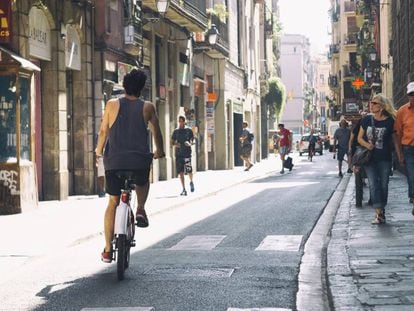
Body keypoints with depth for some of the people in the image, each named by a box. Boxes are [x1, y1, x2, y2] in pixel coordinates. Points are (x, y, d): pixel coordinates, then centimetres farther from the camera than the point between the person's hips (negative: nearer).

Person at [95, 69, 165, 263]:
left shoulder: (112, 105, 5)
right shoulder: (147, 107, 4)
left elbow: (103, 131, 11)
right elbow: (157, 132, 13)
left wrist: (99, 150, 28)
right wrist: (159, 152, 32)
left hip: (114, 161, 1)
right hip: (139, 160, -1)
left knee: (113, 202, 13)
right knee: (143, 182, 35)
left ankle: (108, 250, 11)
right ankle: (140, 209, 7)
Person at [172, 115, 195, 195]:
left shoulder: (188, 130, 5)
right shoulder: (176, 131, 12)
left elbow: (192, 140, 4)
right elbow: (172, 142, 14)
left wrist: (189, 143, -19)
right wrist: (175, 144, -8)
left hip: (187, 153, -2)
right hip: (178, 153, 2)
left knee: (189, 171, -9)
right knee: (180, 172, -2)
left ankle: (191, 182, 21)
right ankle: (184, 189, 2)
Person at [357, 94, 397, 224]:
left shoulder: (390, 121, -5)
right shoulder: (367, 120, 3)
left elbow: (395, 140, 3)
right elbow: (359, 138, 9)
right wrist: (367, 145, -10)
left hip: (385, 159, -2)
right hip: (370, 159, 2)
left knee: (383, 185, 6)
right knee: (373, 185, -7)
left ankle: (382, 210, 21)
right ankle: (379, 213, -11)